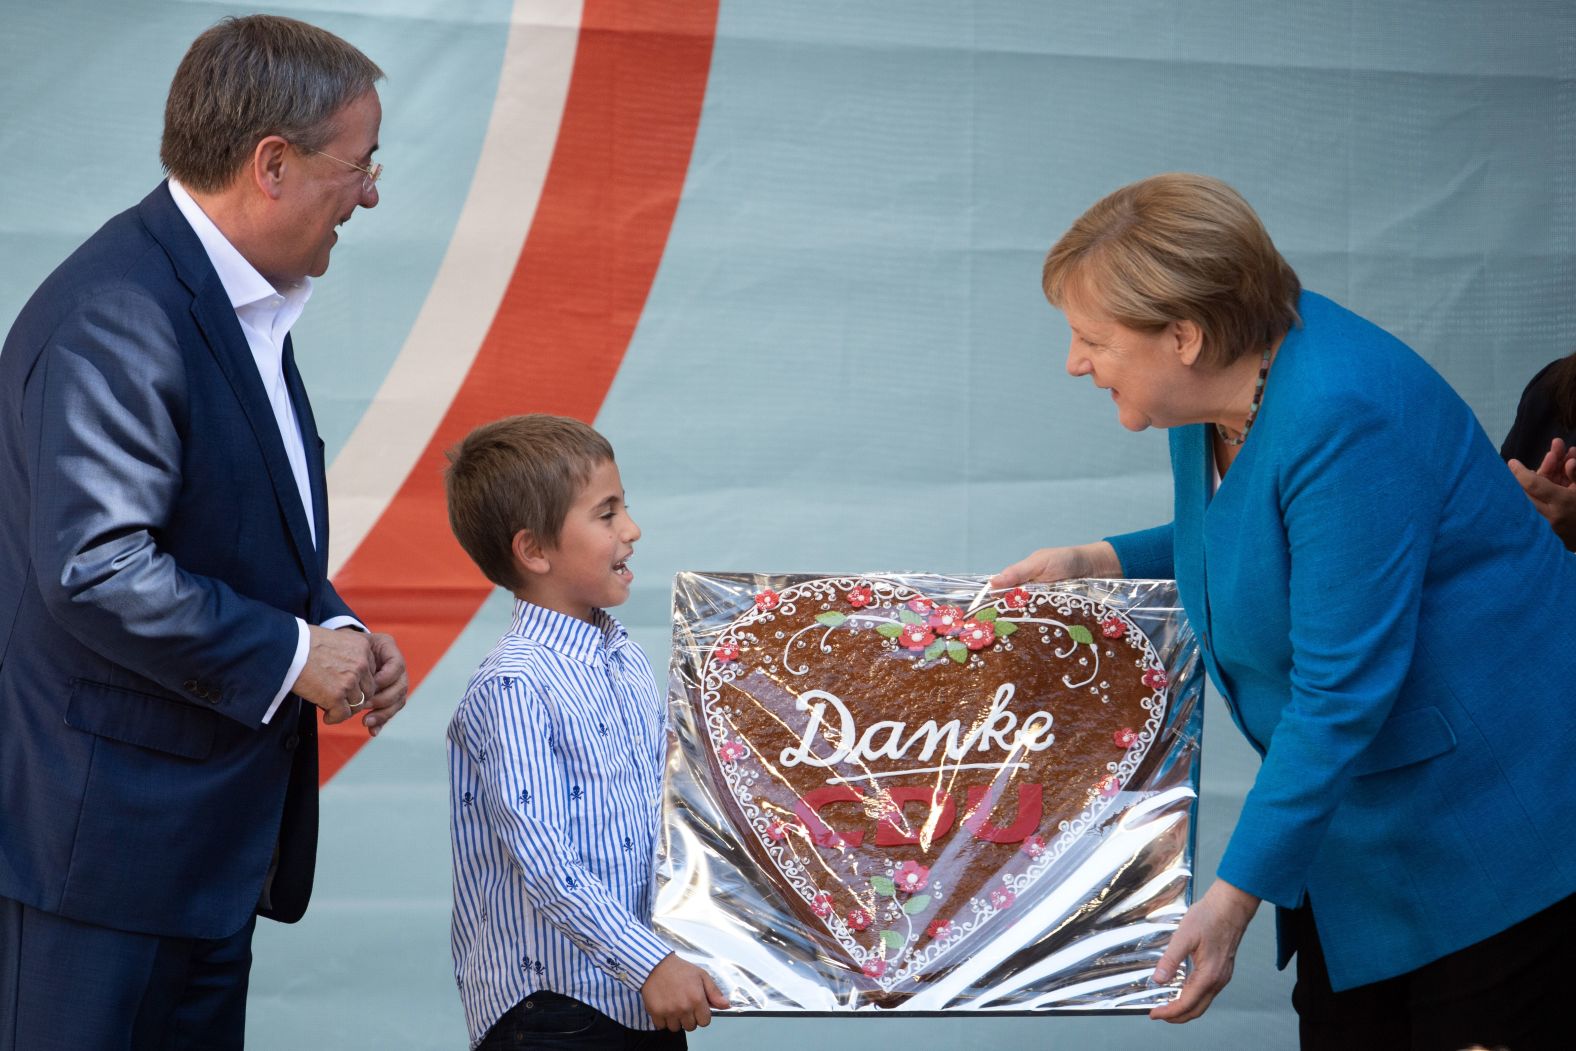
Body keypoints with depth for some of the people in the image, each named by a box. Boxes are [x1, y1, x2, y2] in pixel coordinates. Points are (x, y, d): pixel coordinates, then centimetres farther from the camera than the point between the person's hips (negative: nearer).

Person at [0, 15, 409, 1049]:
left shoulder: (241, 301, 13)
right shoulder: (114, 320, -21)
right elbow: (95, 567, -28)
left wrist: (336, 631, 5)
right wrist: (289, 653, -18)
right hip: (107, 839, -10)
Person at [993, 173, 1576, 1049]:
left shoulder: (1345, 417, -28)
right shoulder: (1217, 391, 1)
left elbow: (1341, 690, -28)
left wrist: (1237, 895, -25)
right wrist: (1099, 564, 7)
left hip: (1490, 809, -9)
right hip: (1359, 810, 9)